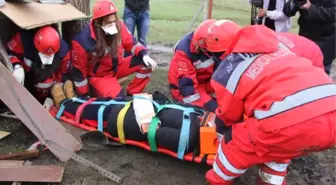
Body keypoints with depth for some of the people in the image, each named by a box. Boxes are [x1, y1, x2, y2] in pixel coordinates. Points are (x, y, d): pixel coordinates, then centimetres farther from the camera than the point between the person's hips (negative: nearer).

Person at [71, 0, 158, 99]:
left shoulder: (118, 26, -16)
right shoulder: (83, 40, -28)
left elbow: (131, 43, -1)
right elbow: (79, 71, -16)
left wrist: (144, 55, -22)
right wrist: (84, 95, -8)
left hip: (118, 67, 5)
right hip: (99, 76, -5)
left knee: (146, 63, -15)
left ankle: (132, 94, 1)